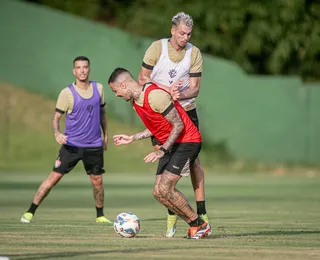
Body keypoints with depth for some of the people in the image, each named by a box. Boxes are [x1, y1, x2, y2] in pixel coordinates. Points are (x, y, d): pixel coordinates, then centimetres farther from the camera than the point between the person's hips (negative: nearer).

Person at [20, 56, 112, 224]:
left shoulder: (98, 89, 3)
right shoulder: (67, 93, -9)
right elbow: (56, 117, -5)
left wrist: (105, 134, 19)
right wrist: (57, 134, -24)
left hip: (94, 145, 3)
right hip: (71, 145, -3)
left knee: (97, 181, 6)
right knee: (54, 177, -7)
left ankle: (100, 215, 27)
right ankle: (30, 212, -1)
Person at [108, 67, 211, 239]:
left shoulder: (155, 96, -23)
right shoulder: (135, 101, 8)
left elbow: (178, 125, -21)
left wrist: (161, 151, -24)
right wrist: (132, 138, 19)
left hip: (187, 141, -10)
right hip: (171, 145, 10)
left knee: (165, 189, -17)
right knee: (158, 192, 0)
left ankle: (200, 225, -3)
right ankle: (196, 227, 7)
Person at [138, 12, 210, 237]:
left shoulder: (194, 54, -6)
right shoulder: (157, 48, -8)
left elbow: (194, 88, -7)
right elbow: (143, 79, -6)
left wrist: (181, 95, -29)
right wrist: (166, 88, -21)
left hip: (186, 111, 1)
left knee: (193, 161, -3)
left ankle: (201, 214, 1)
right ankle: (171, 215, 3)